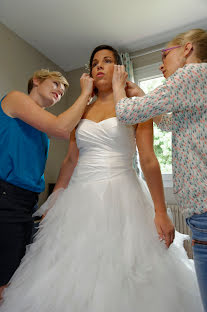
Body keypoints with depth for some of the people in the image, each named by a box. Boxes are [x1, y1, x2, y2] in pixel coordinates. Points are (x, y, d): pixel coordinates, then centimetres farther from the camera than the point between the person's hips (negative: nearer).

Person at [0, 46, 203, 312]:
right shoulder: (81, 112, 14)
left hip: (121, 196, -3)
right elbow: (70, 160, 12)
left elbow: (148, 160, -3)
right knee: (75, 280, 11)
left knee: (121, 276, 5)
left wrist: (160, 212, -9)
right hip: (80, 198, 4)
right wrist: (53, 204, 9)